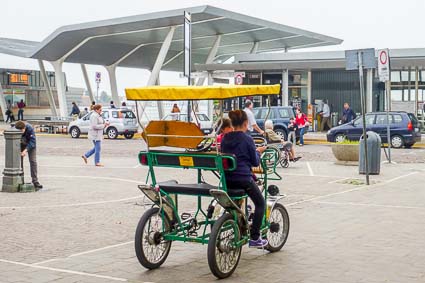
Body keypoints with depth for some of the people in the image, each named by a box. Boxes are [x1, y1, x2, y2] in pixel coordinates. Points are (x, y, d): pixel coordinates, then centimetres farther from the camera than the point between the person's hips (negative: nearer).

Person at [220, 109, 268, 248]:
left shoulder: (225, 139, 7)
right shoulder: (247, 139, -9)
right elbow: (255, 162, -4)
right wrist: (258, 151, 16)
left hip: (227, 178, 6)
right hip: (243, 178, -6)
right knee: (260, 203, 12)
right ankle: (255, 238, 7)